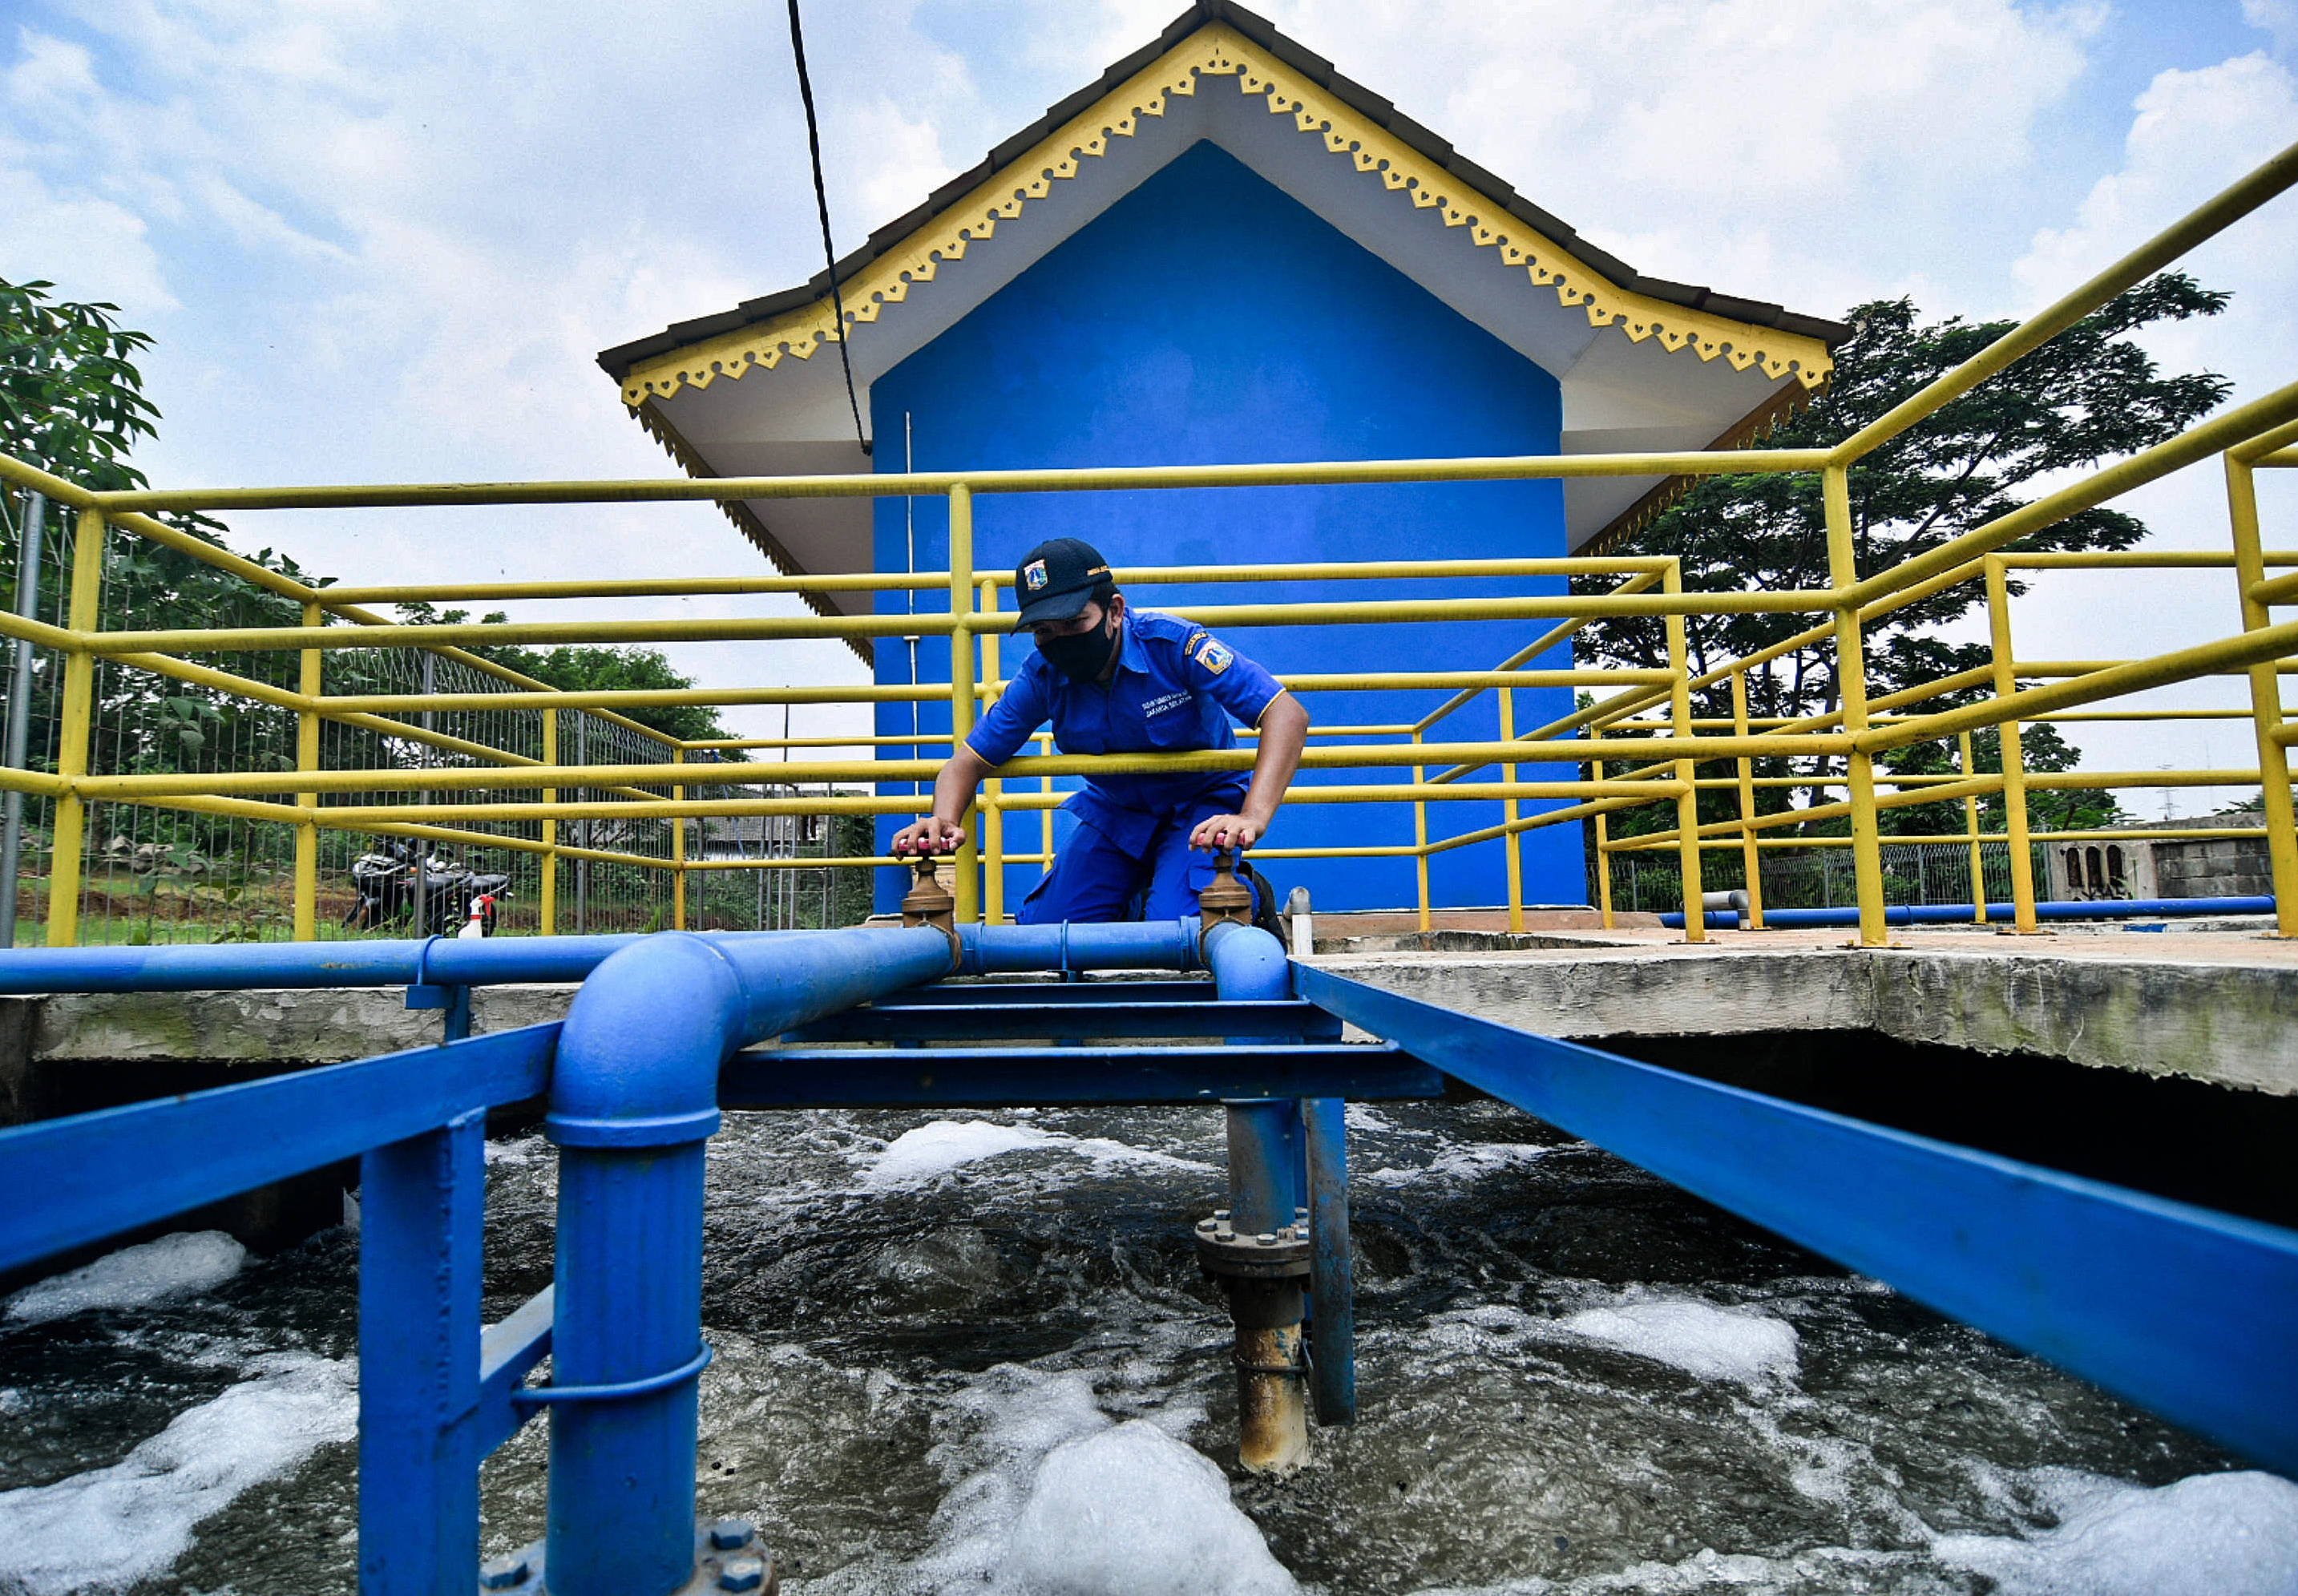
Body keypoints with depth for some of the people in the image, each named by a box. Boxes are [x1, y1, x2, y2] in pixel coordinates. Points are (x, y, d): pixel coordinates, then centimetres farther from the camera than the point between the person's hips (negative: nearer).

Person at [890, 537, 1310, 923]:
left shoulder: (1172, 644, -27)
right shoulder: (1040, 677, -14)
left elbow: (1287, 715, -34)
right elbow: (969, 761, -8)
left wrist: (1252, 818, -50)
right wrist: (944, 820, -33)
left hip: (1204, 804, -4)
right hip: (1115, 811, 5)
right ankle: (1131, 900, 24)